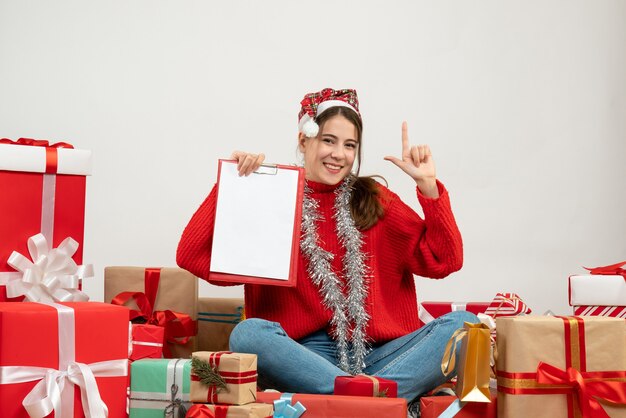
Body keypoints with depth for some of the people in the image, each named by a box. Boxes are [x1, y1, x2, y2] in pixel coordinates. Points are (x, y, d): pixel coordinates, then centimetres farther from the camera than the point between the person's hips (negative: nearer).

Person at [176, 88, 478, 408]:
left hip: (379, 356, 2)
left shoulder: (374, 200, 15)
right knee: (248, 333, -32)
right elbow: (192, 257, 0)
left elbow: (443, 261, 8)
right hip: (305, 357, -1)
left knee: (463, 322, -21)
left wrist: (427, 185, 1)